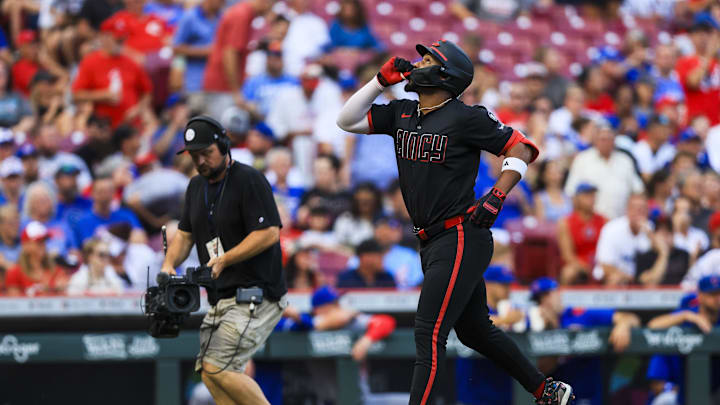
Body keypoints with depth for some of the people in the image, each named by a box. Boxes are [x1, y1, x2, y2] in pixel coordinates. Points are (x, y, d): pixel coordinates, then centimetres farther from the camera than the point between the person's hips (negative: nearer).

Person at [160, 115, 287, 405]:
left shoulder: (249, 180, -12)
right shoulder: (197, 186, 15)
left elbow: (269, 233, -18)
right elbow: (185, 234, 22)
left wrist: (224, 260, -21)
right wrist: (169, 265, 2)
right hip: (221, 299, 9)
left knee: (217, 368, -17)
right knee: (208, 373, 2)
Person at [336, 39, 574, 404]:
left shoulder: (466, 118, -10)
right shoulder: (402, 114, 11)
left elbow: (522, 148, -4)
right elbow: (348, 120, 13)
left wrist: (496, 197, -14)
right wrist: (381, 80, 5)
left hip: (461, 239, -8)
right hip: (433, 243, 8)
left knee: (428, 333, -14)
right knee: (475, 330, 17)